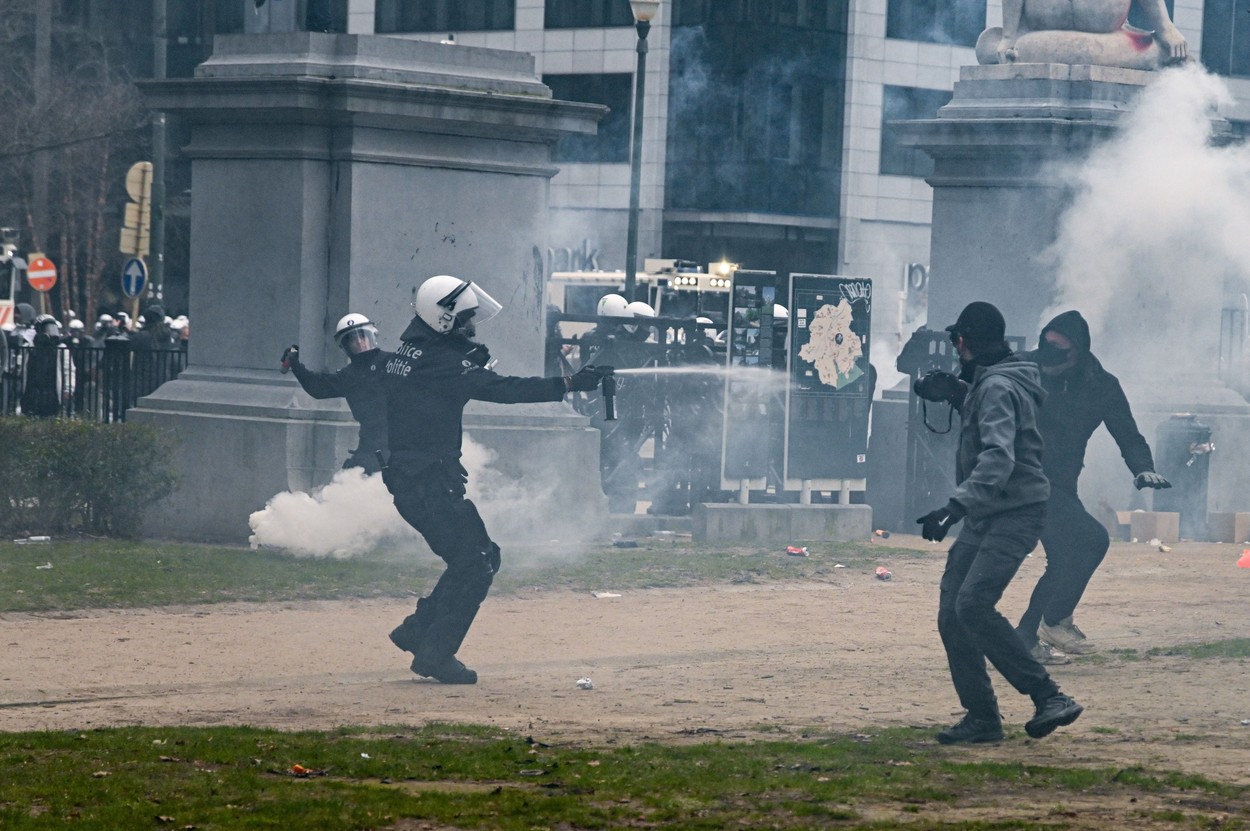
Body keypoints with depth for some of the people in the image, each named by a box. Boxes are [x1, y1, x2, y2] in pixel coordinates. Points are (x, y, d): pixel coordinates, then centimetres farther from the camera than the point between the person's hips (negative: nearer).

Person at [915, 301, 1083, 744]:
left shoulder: (998, 388, -15)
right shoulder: (986, 382, 17)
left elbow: (998, 458, -30)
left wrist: (956, 506, -39)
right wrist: (954, 393, 27)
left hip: (1013, 515, -10)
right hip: (984, 518, 10)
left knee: (973, 605, -25)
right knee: (951, 615, 4)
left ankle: (1048, 696, -24)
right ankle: (981, 717, 7)